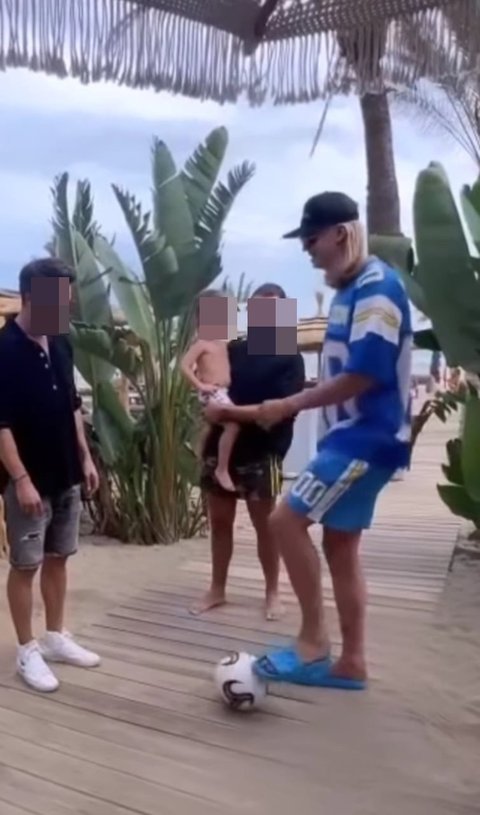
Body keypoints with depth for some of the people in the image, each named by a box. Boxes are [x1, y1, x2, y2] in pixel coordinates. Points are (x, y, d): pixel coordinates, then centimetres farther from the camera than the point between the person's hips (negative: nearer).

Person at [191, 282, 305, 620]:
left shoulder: (289, 359, -5)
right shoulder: (233, 349, 10)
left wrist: (232, 410, -21)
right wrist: (211, 404, -3)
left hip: (262, 454, -4)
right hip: (221, 448, 5)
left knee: (265, 525, 6)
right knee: (220, 521, 11)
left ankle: (272, 592, 21)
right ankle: (217, 589, 25)